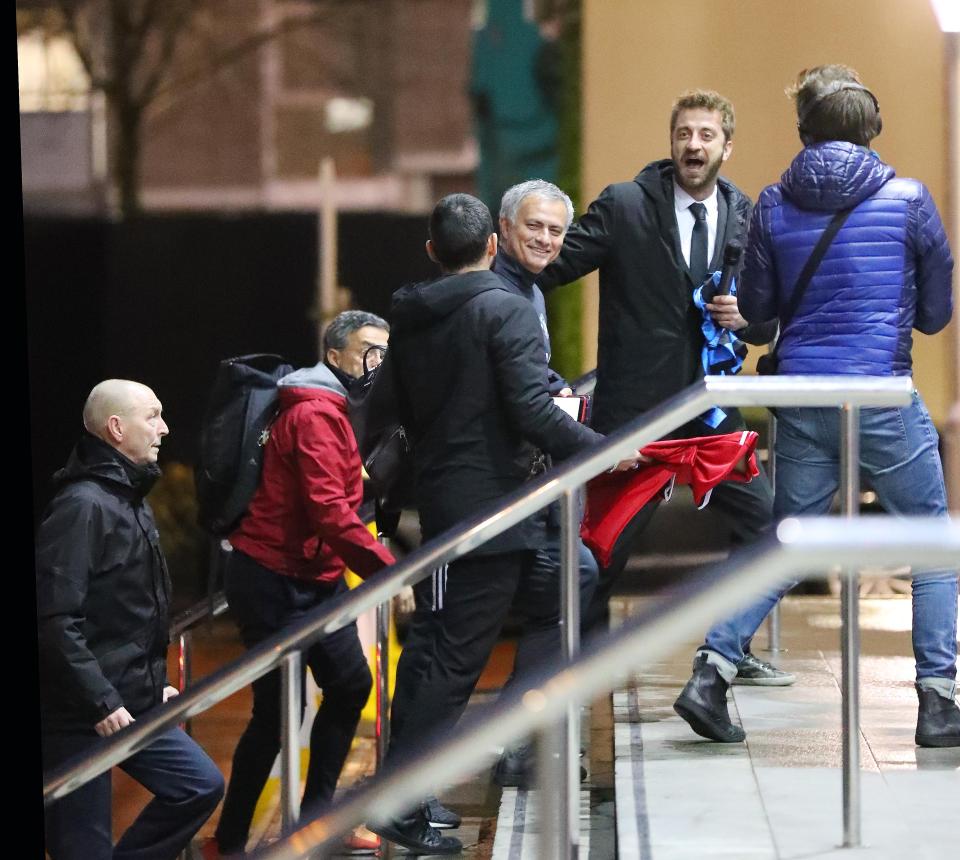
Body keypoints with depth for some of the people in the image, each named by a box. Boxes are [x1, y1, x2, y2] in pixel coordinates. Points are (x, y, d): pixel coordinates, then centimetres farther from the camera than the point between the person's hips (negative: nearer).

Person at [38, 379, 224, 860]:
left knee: (201, 786, 10)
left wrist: (154, 683, 19)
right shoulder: (82, 505, -17)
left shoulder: (132, 500, 14)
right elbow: (56, 621, -24)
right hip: (79, 715, -9)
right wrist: (101, 703, -23)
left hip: (132, 705, 9)